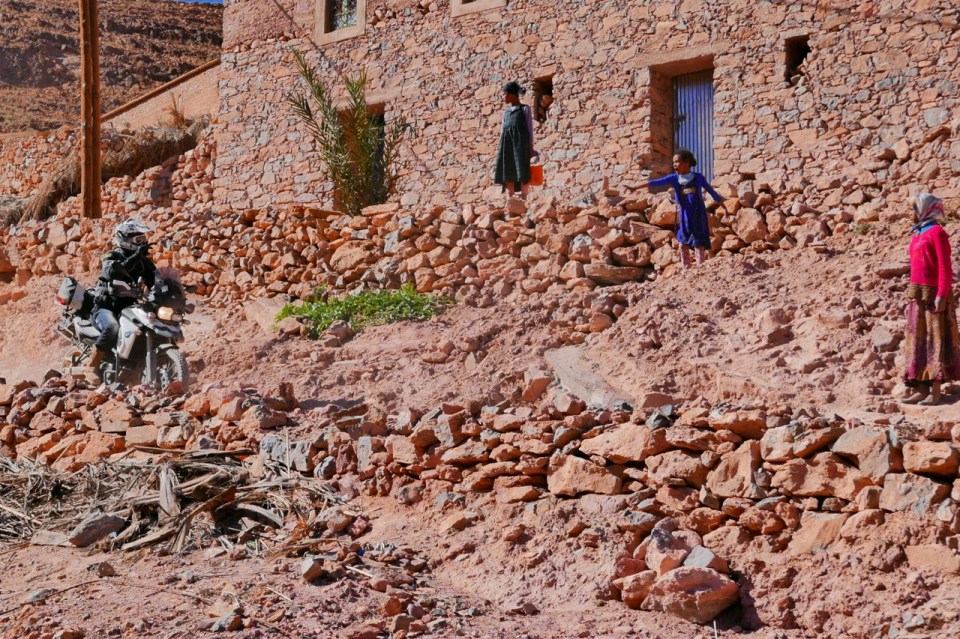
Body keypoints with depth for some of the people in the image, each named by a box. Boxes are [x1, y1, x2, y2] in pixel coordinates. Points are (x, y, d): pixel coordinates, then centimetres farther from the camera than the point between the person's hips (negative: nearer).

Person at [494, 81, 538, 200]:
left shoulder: (525, 109, 6)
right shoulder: (506, 112, 21)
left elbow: (530, 128, 2)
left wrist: (531, 147, -5)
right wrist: (500, 148, 11)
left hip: (521, 141, -5)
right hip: (507, 142, 5)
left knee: (522, 172, -10)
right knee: (508, 173, -1)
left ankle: (524, 198, -12)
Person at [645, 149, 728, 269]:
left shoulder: (698, 177, -2)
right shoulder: (674, 178, 1)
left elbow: (712, 192, 7)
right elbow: (656, 182, -12)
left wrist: (725, 208, 13)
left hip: (698, 216, -3)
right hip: (683, 217, 3)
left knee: (699, 244, -2)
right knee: (683, 244, 5)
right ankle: (686, 270, 13)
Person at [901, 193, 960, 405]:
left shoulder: (937, 232, -9)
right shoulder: (917, 234, 16)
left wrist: (941, 296, -19)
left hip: (933, 294, -8)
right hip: (917, 294, 8)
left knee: (935, 339, -6)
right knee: (917, 340, 6)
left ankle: (935, 391, -6)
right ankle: (921, 389, 7)